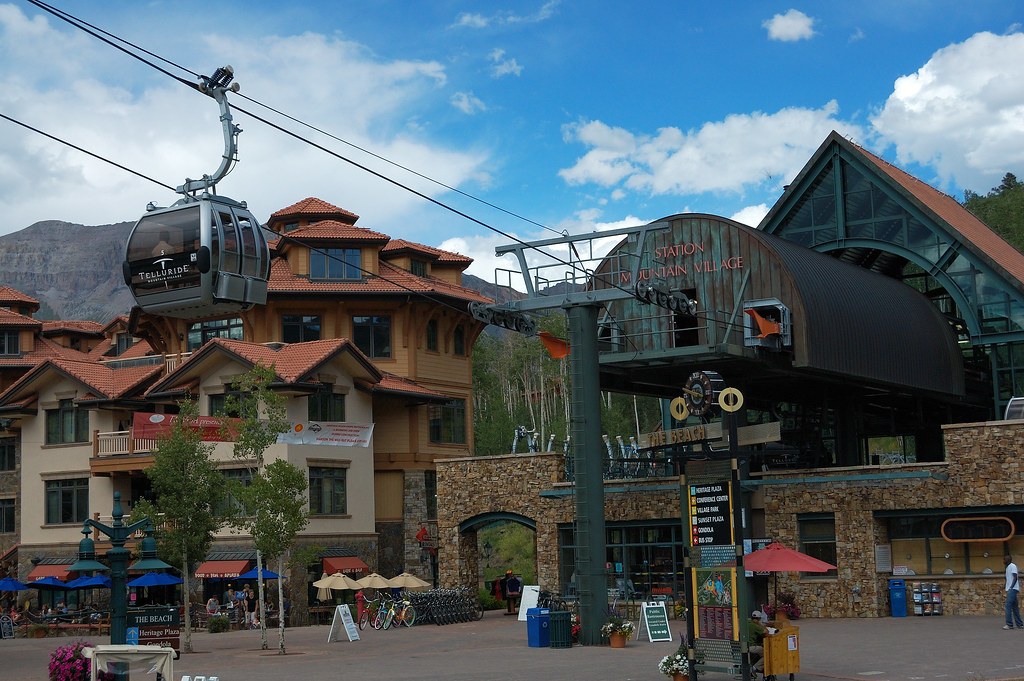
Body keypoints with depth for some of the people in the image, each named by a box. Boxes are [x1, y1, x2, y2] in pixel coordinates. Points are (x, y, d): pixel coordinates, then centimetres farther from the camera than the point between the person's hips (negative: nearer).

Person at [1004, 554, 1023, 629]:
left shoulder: (1012, 566, -8)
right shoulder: (1008, 567, 20)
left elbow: (1015, 578, -15)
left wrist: (1011, 587, -21)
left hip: (1012, 589, -10)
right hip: (1010, 590, 10)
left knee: (1008, 606, -15)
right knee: (1014, 607, 10)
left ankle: (1009, 624, -18)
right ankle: (1019, 624, 12)